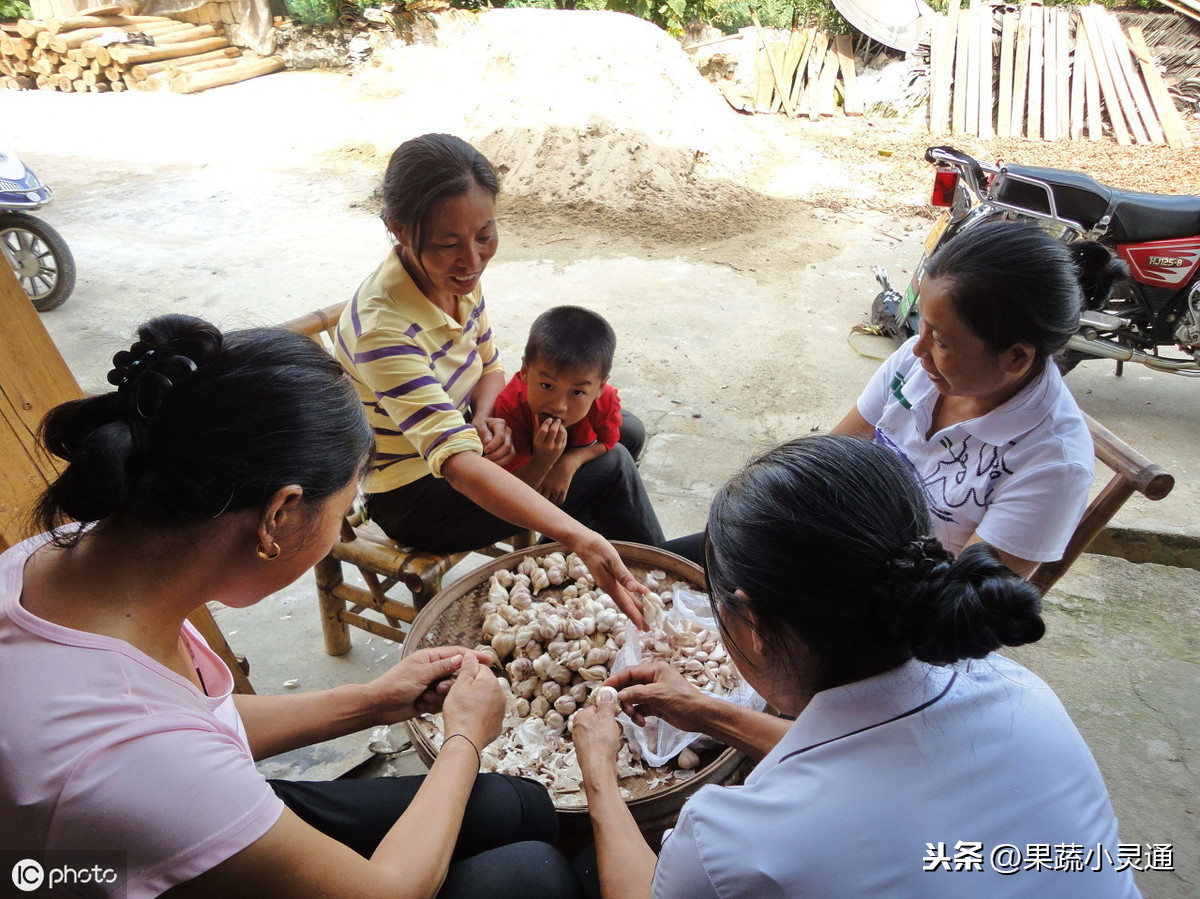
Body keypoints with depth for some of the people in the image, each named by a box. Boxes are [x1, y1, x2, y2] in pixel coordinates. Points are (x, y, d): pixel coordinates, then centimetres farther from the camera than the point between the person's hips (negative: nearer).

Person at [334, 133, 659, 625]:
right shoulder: (382, 328, -34)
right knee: (612, 467, -12)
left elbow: (489, 364, 7)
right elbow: (458, 463, -44)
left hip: (459, 434, 8)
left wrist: (485, 418, -16)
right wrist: (578, 538, -54)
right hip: (416, 497, -7)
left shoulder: (457, 277, -10)